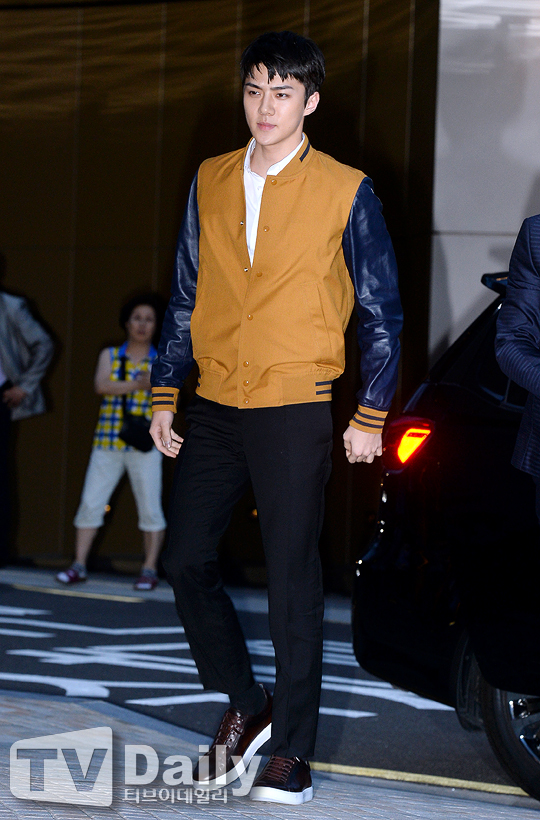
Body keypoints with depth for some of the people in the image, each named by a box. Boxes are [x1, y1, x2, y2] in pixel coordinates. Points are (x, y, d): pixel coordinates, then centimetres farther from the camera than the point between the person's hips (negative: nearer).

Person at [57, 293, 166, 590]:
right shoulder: (110, 355, 11)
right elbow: (101, 385, -7)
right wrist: (135, 385, -18)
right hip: (107, 443, 1)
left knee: (150, 507, -4)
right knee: (91, 502, -3)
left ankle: (149, 570, 4)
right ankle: (79, 566, 3)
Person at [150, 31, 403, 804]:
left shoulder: (346, 192, -4)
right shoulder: (210, 182, 8)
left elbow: (382, 311, 0)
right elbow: (185, 295, 14)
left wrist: (370, 417, -3)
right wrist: (164, 396, 10)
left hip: (294, 410, -4)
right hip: (214, 406, 5)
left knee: (292, 581, -1)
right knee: (186, 560, 5)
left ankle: (292, 750, 9)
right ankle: (244, 707, 24)